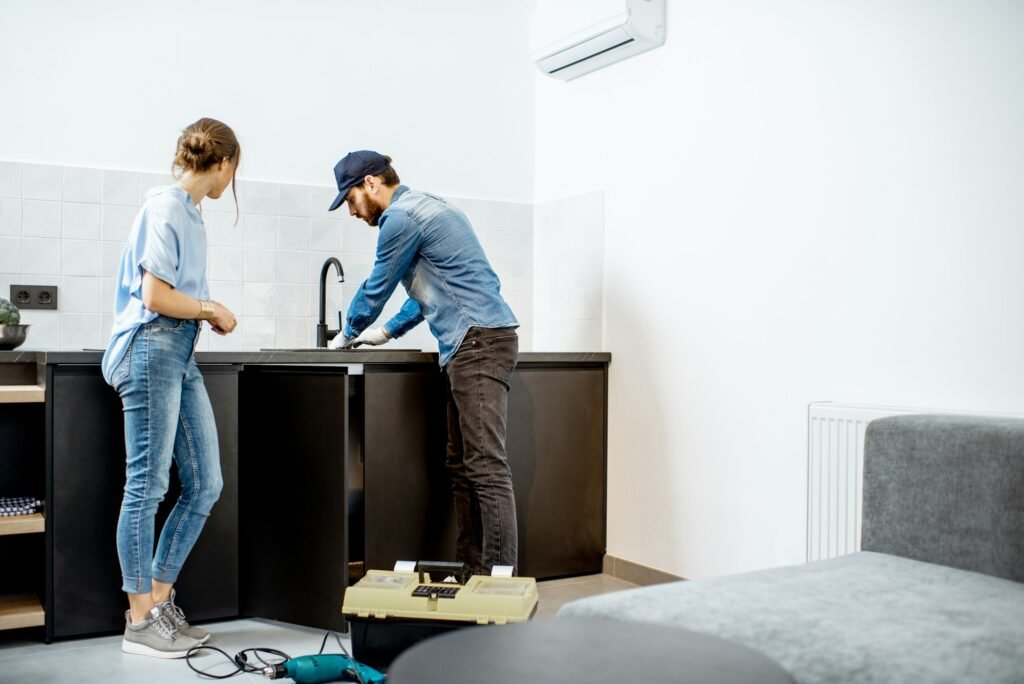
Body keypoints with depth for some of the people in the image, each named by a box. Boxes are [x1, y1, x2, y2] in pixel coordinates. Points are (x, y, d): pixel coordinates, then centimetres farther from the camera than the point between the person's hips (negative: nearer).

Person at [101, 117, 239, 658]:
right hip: (152, 350, -9)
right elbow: (155, 296, -16)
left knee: (205, 484, 9)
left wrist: (208, 313, 13)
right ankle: (139, 622, 9)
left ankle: (160, 601, 21)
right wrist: (212, 309, -4)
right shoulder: (165, 208, -10)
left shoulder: (189, 212, 16)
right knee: (147, 486, -2)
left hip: (182, 355, 9)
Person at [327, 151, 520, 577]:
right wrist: (387, 332, 36)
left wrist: (348, 335, 21)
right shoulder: (424, 208, 25)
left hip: (478, 341, -10)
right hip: (472, 344, 10)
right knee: (461, 465, 9)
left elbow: (377, 287, 3)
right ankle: (471, 568, 12)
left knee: (486, 466, -13)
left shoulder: (401, 217, -7)